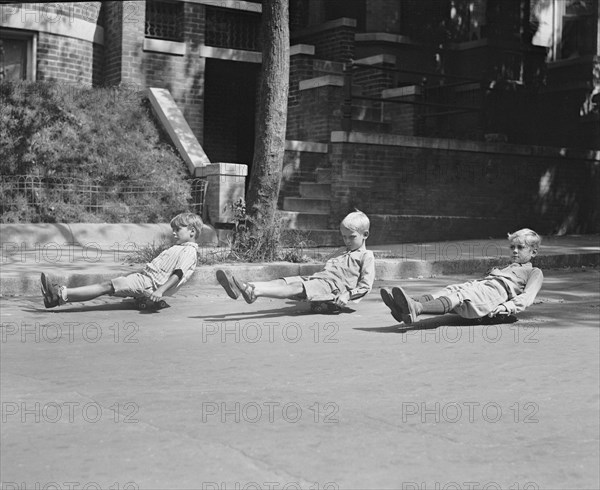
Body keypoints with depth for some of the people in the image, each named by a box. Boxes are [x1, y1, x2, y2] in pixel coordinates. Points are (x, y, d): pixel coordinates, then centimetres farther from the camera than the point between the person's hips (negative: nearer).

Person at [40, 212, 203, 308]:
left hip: (149, 284, -10)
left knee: (107, 287, -17)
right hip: (144, 276, 10)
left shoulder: (189, 251, -7)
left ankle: (62, 294, -23)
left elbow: (178, 274, -21)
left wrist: (160, 291, -32)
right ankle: (60, 297, -12)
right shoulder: (177, 248, 26)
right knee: (106, 285, -3)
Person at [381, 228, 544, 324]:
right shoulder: (506, 268, 44)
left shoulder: (534, 272, 20)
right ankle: (410, 305, -48)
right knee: (449, 290, -22)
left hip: (496, 290, -7)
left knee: (461, 296, -33)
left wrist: (506, 307, -16)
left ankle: (416, 308, -59)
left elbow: (527, 296, 0)